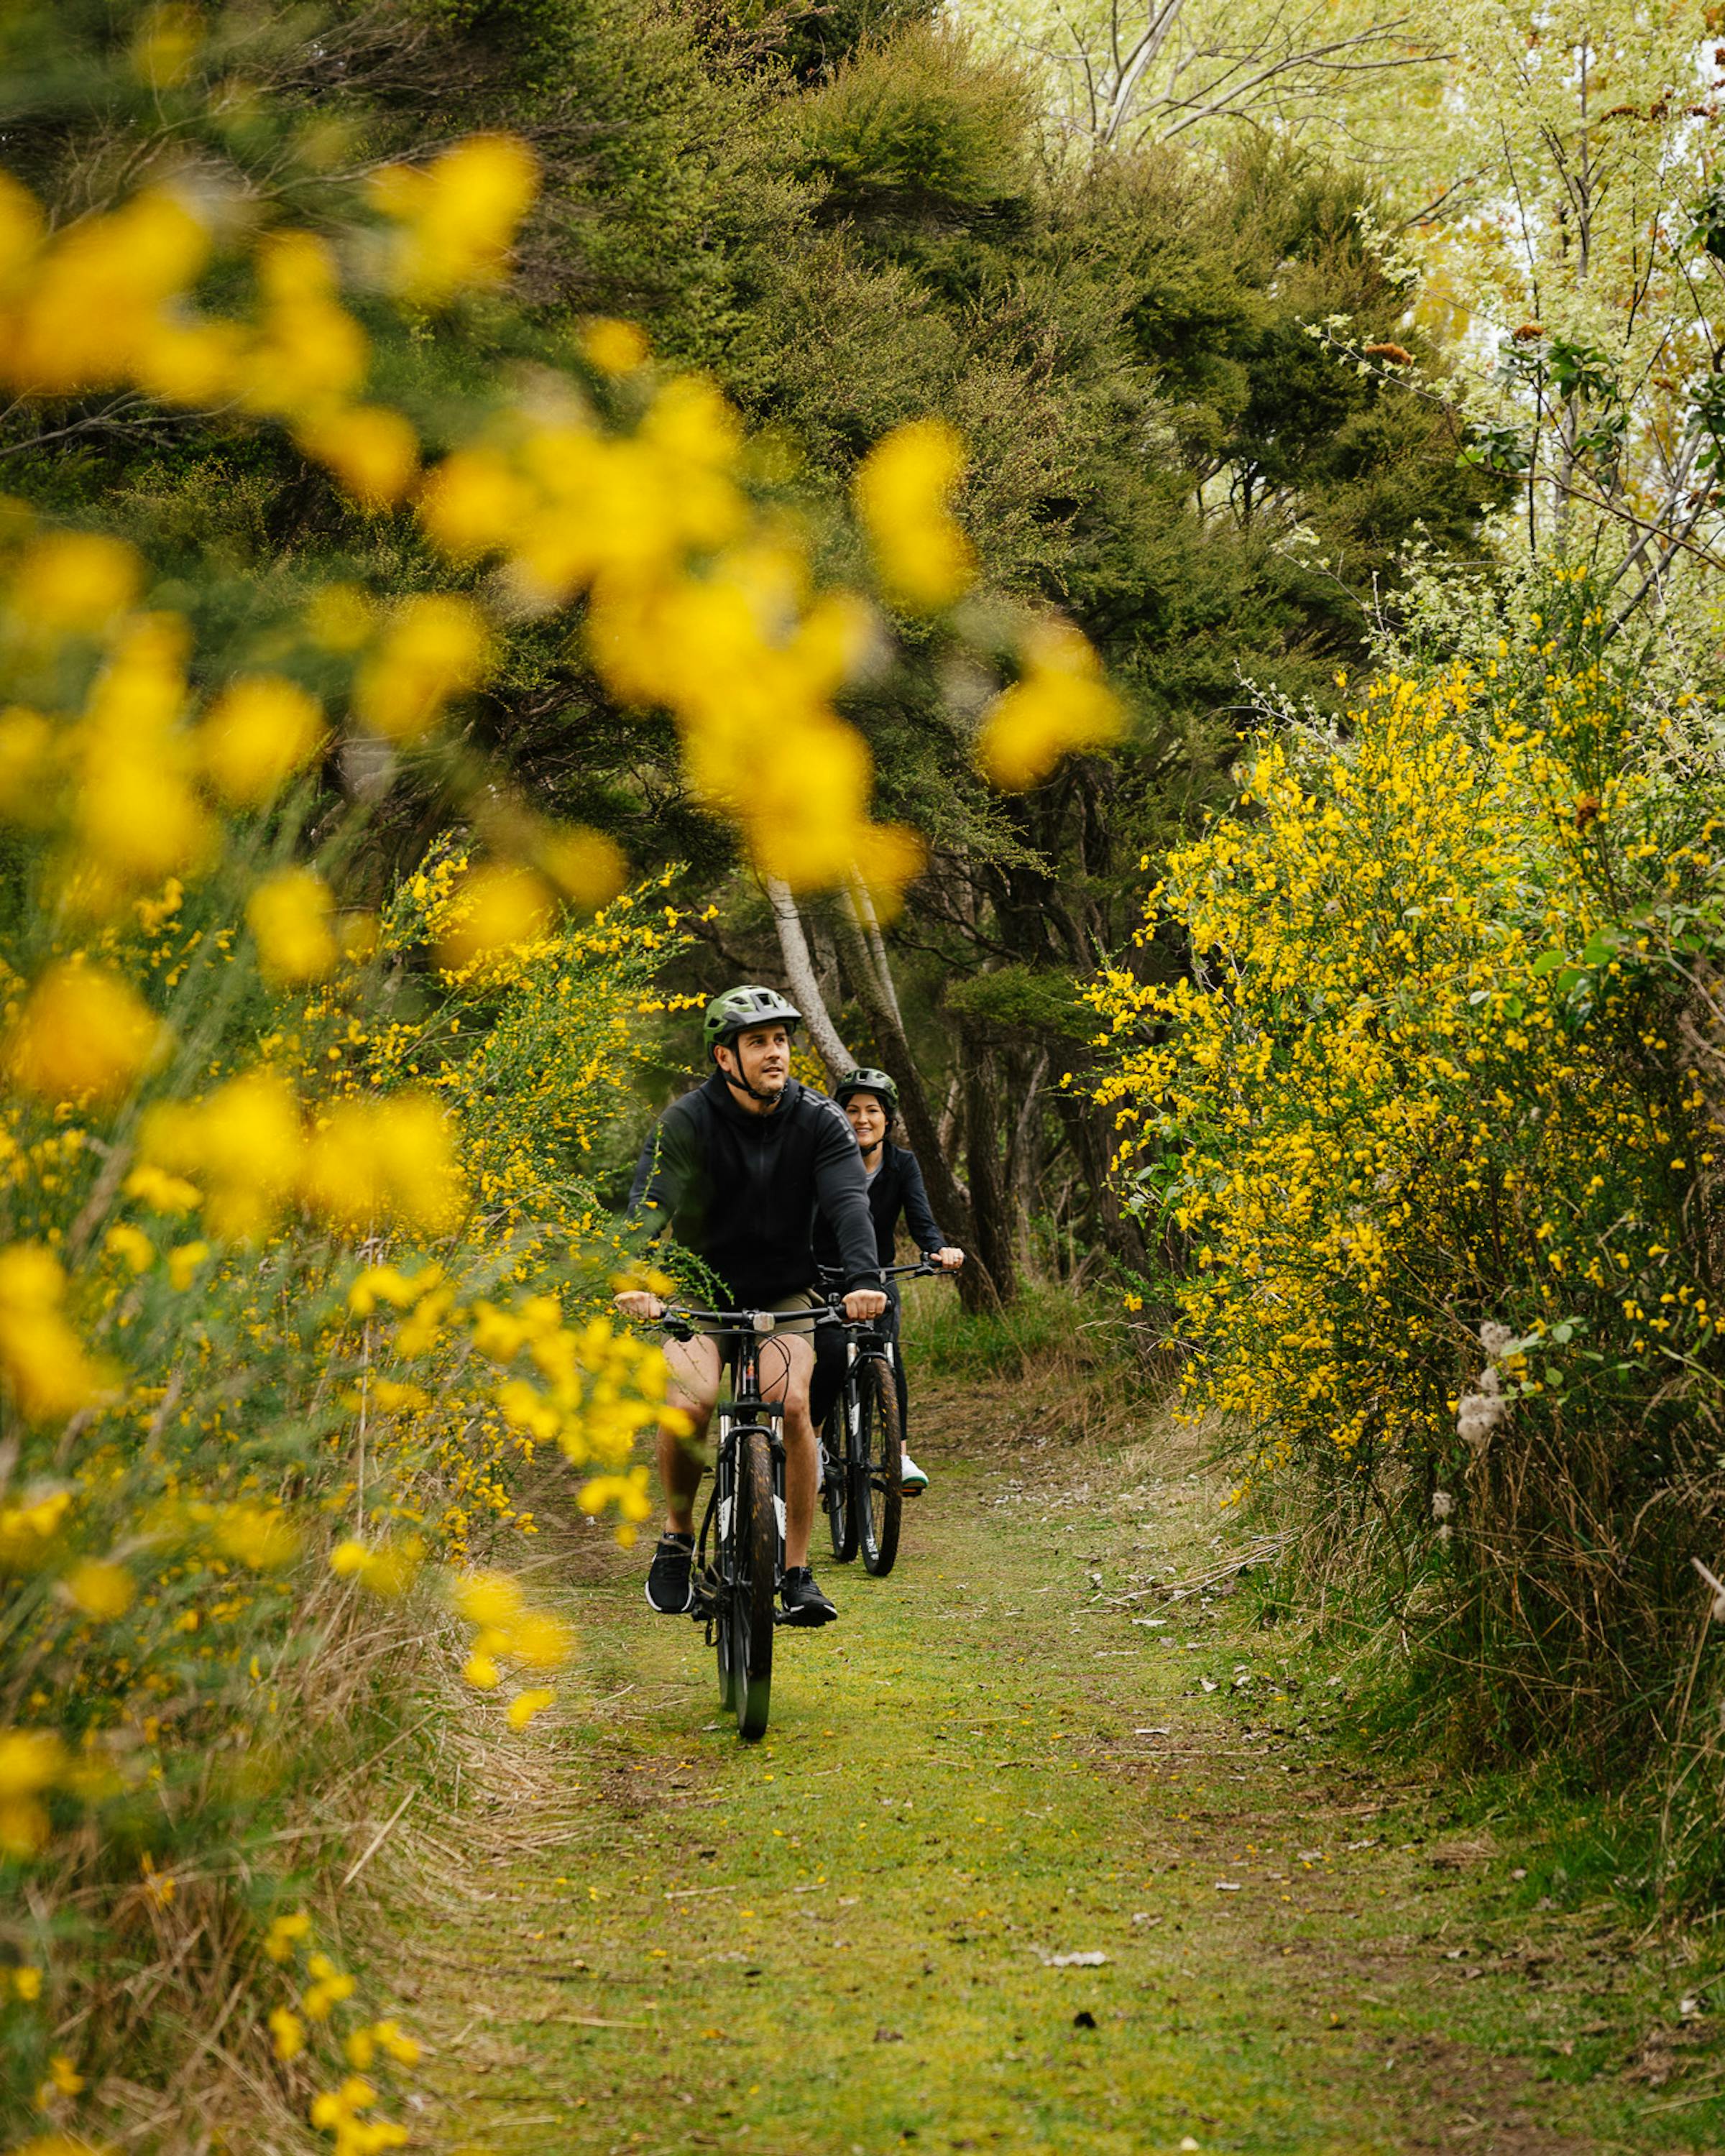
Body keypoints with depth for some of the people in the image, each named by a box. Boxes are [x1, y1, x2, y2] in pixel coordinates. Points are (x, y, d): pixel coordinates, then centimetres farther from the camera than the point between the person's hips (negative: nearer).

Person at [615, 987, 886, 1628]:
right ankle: (677, 1535, 1)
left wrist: (864, 1280, -42)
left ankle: (797, 1571, -14)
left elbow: (849, 1202, -23)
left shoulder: (818, 1121, -9)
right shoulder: (687, 1121, -14)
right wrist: (636, 1282, -46)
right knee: (689, 1405, -26)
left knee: (791, 1403, -24)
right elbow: (650, 1203, -27)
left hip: (783, 1297, 1)